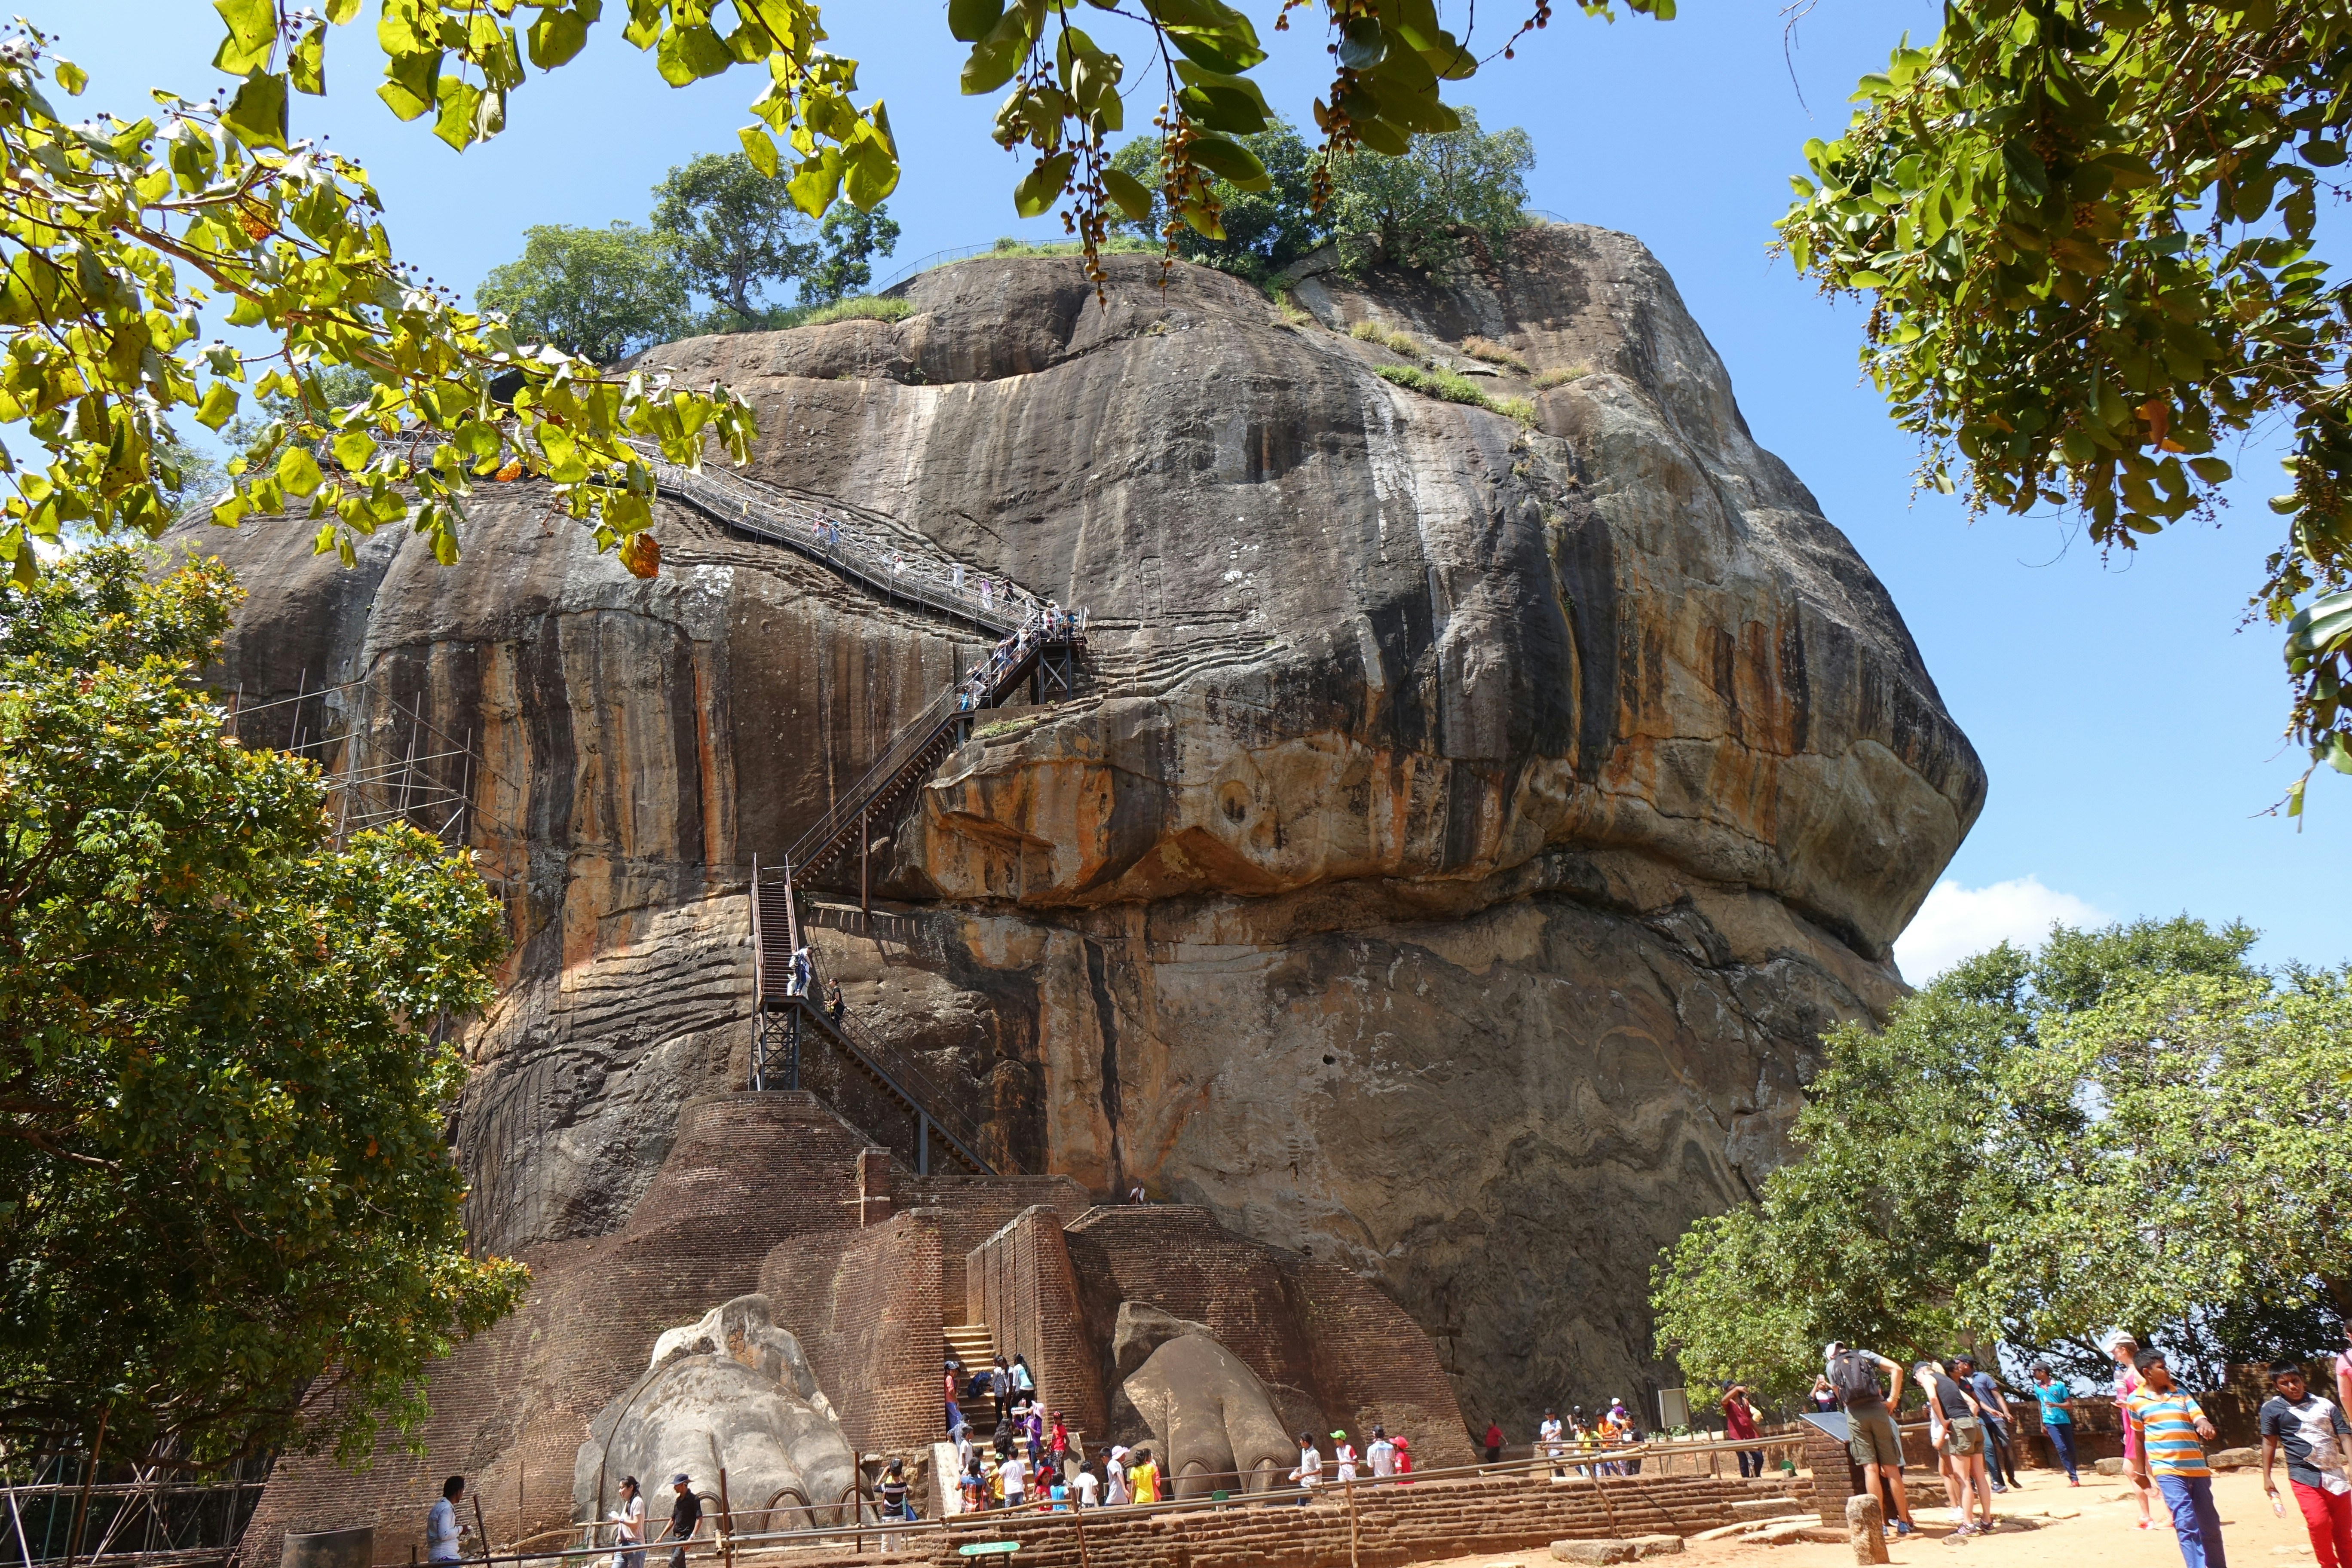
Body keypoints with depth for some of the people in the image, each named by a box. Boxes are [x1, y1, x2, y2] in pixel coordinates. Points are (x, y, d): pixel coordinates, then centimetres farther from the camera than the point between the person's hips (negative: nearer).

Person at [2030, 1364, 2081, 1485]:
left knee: (2071, 1449, 3)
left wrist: (2055, 1405, -20)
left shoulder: (2059, 1385, -3)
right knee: (2061, 1448, -15)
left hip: (2064, 1421, -1)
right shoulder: (2037, 1387, 8)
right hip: (2050, 1423, 1)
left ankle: (2073, 1474, 20)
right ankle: (2073, 1477, -16)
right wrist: (2042, 1425, 18)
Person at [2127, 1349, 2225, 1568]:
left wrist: (2205, 1425, -27)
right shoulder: (2136, 1400, 4)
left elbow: (2198, 1416, -3)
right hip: (2167, 1469, -3)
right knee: (2186, 1523, -15)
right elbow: (2139, 1437, 14)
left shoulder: (2180, 1392, 10)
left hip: (2197, 1467, 3)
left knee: (2210, 1523, 11)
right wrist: (2141, 1471, 18)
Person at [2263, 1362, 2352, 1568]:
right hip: (2304, 1476, -3)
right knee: (2319, 1522, -18)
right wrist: (2267, 1479, 1)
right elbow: (2269, 1443, 4)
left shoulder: (2325, 1405, 7)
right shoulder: (2272, 1408, 2)